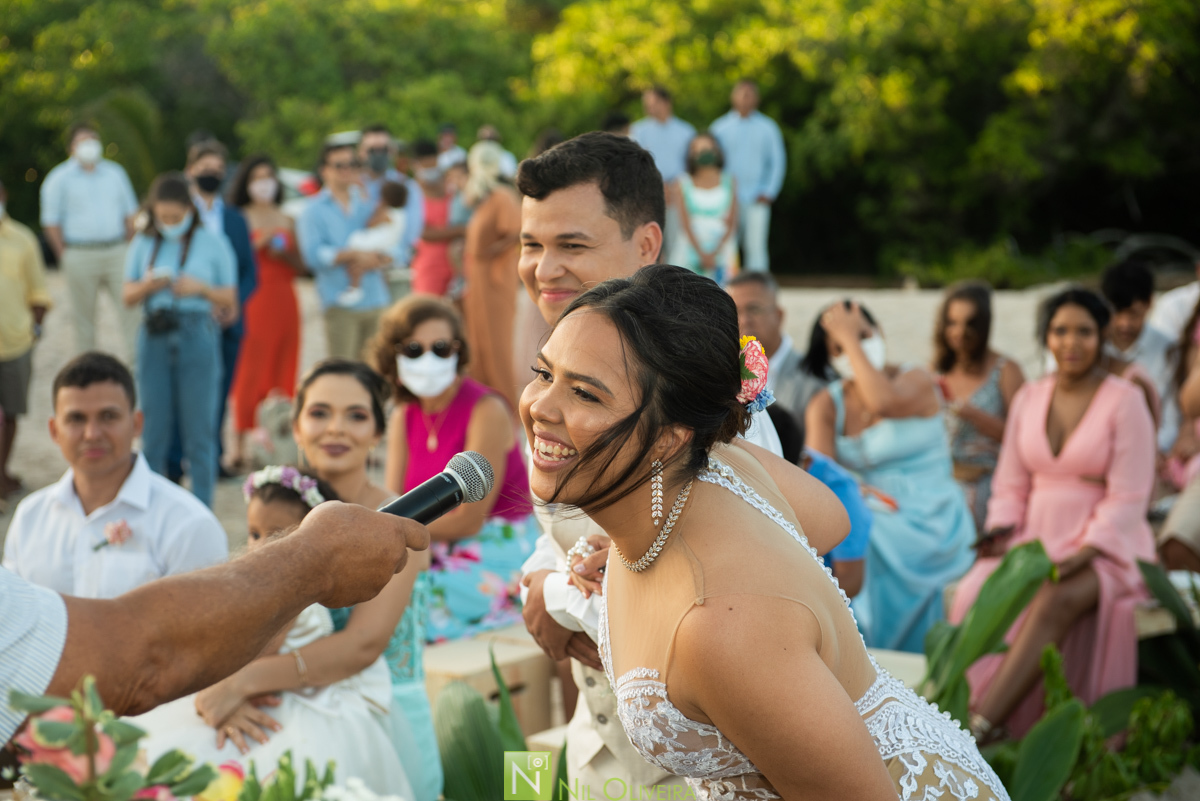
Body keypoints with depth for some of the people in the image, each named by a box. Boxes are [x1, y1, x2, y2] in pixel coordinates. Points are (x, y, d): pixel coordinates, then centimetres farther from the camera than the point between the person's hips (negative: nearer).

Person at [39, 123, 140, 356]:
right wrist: (65, 257, -4)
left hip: (117, 252, 2)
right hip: (80, 256, -2)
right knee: (83, 315, 4)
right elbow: (50, 223, 1)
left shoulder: (115, 173, 12)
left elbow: (130, 214, 16)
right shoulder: (58, 179, 3)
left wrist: (130, 248, 8)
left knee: (131, 306, -6)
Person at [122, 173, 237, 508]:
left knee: (199, 427, 0)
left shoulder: (213, 244, 3)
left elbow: (229, 298, 4)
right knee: (154, 427, 5)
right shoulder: (144, 244, 9)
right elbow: (128, 296, 10)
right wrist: (148, 286, -11)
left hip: (197, 338, -2)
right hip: (155, 339, 2)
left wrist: (201, 288, -14)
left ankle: (201, 507, 7)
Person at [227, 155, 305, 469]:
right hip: (253, 299, -5)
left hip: (283, 300, 5)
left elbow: (300, 267, 15)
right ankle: (241, 445, -5)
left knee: (283, 372, 4)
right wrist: (258, 245, -17)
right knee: (250, 372, -8)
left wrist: (284, 252, -3)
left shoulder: (287, 221, 14)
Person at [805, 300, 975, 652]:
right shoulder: (826, 405, 8)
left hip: (931, 524, -4)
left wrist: (852, 337, -16)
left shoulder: (917, 382, -2)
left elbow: (884, 402, -27)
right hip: (875, 522, 4)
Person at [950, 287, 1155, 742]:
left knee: (1055, 600, -38)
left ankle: (978, 725, -45)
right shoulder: (1029, 398, 12)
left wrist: (1083, 554, -20)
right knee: (975, 596, -28)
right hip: (1035, 538, 5)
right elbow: (1010, 486, 16)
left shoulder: (1124, 401, -3)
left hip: (1105, 546, -5)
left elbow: (1127, 499, -8)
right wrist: (1000, 532, -4)